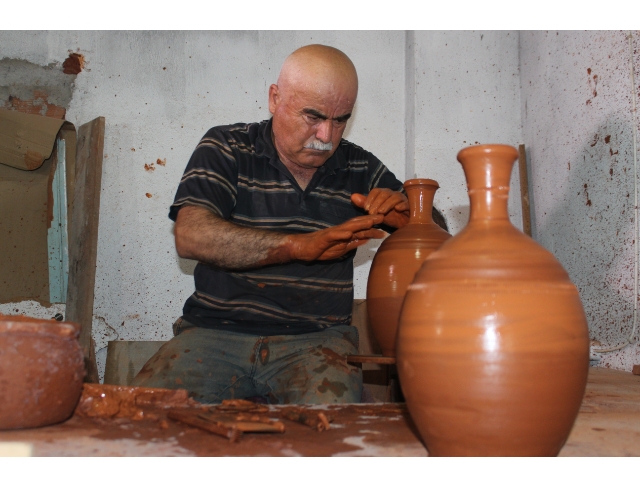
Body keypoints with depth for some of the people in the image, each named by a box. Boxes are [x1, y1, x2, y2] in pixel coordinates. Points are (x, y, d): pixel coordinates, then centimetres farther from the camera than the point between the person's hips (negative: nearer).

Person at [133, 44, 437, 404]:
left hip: (317, 340, 1)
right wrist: (300, 245, -22)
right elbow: (191, 236, -14)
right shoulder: (226, 149, 3)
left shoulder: (361, 169, 10)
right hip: (218, 331, 0)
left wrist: (402, 213, -8)